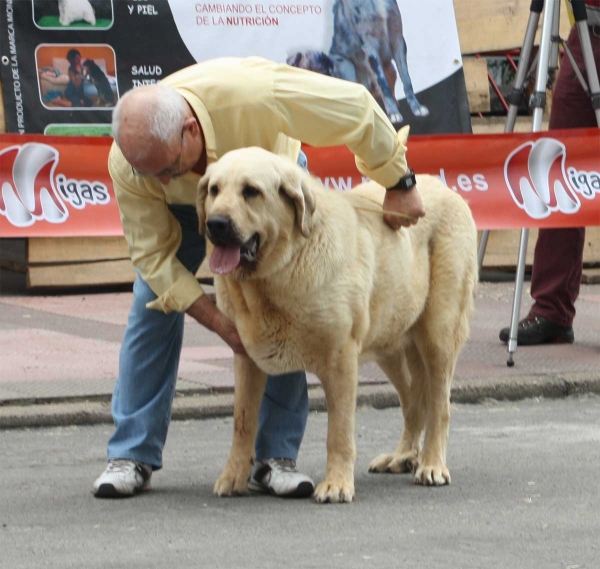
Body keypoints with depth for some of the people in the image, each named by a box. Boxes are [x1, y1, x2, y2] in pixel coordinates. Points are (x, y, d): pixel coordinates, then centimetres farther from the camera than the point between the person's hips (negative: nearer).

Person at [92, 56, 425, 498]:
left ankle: (277, 457, -8)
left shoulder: (252, 95, -46)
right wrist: (221, 324, -30)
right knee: (152, 309, -10)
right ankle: (132, 456, -3)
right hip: (185, 205, 1)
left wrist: (399, 185, -23)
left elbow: (356, 106, -33)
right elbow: (154, 254, -24)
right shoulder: (127, 165, -36)